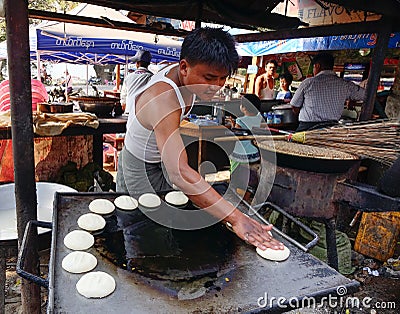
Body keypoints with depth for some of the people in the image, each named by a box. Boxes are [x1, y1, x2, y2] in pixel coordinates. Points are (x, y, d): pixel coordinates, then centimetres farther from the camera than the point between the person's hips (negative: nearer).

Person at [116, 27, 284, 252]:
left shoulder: (178, 74, -11)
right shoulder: (164, 101, -41)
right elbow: (179, 173, -54)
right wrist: (235, 218, -59)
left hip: (161, 161, 9)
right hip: (141, 169, -8)